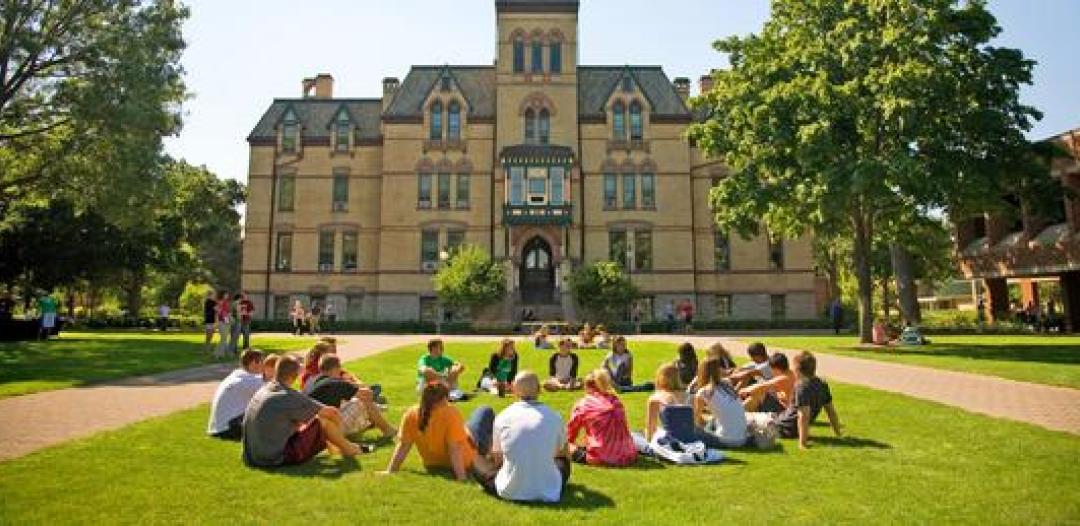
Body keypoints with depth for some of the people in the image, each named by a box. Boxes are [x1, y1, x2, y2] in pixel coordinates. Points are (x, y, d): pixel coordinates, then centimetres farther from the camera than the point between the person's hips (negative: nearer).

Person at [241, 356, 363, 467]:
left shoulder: (261, 391, 7)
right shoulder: (289, 397, -18)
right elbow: (332, 412, -12)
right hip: (277, 458, -9)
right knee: (322, 420, -6)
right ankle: (347, 448, 16)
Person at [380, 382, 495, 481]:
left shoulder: (411, 415, -20)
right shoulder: (451, 413, -32)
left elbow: (403, 445, -17)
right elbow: (455, 448, -33)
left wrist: (390, 470, -9)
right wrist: (461, 476, -32)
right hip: (465, 463, -5)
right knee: (486, 411, 12)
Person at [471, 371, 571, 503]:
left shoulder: (502, 417, -2)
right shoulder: (554, 417, -2)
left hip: (509, 492, -1)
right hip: (547, 493, 2)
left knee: (476, 464, 22)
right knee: (564, 461, 29)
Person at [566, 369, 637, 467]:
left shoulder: (583, 404, 2)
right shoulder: (616, 401, 12)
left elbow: (572, 428, 15)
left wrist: (570, 443, 37)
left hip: (600, 458, -4)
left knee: (570, 449, 16)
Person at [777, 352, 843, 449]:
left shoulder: (802, 387, -24)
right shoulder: (822, 384, 0)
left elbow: (803, 415, -30)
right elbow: (831, 410, 7)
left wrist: (803, 441, -31)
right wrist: (838, 432, 18)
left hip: (784, 429, -8)